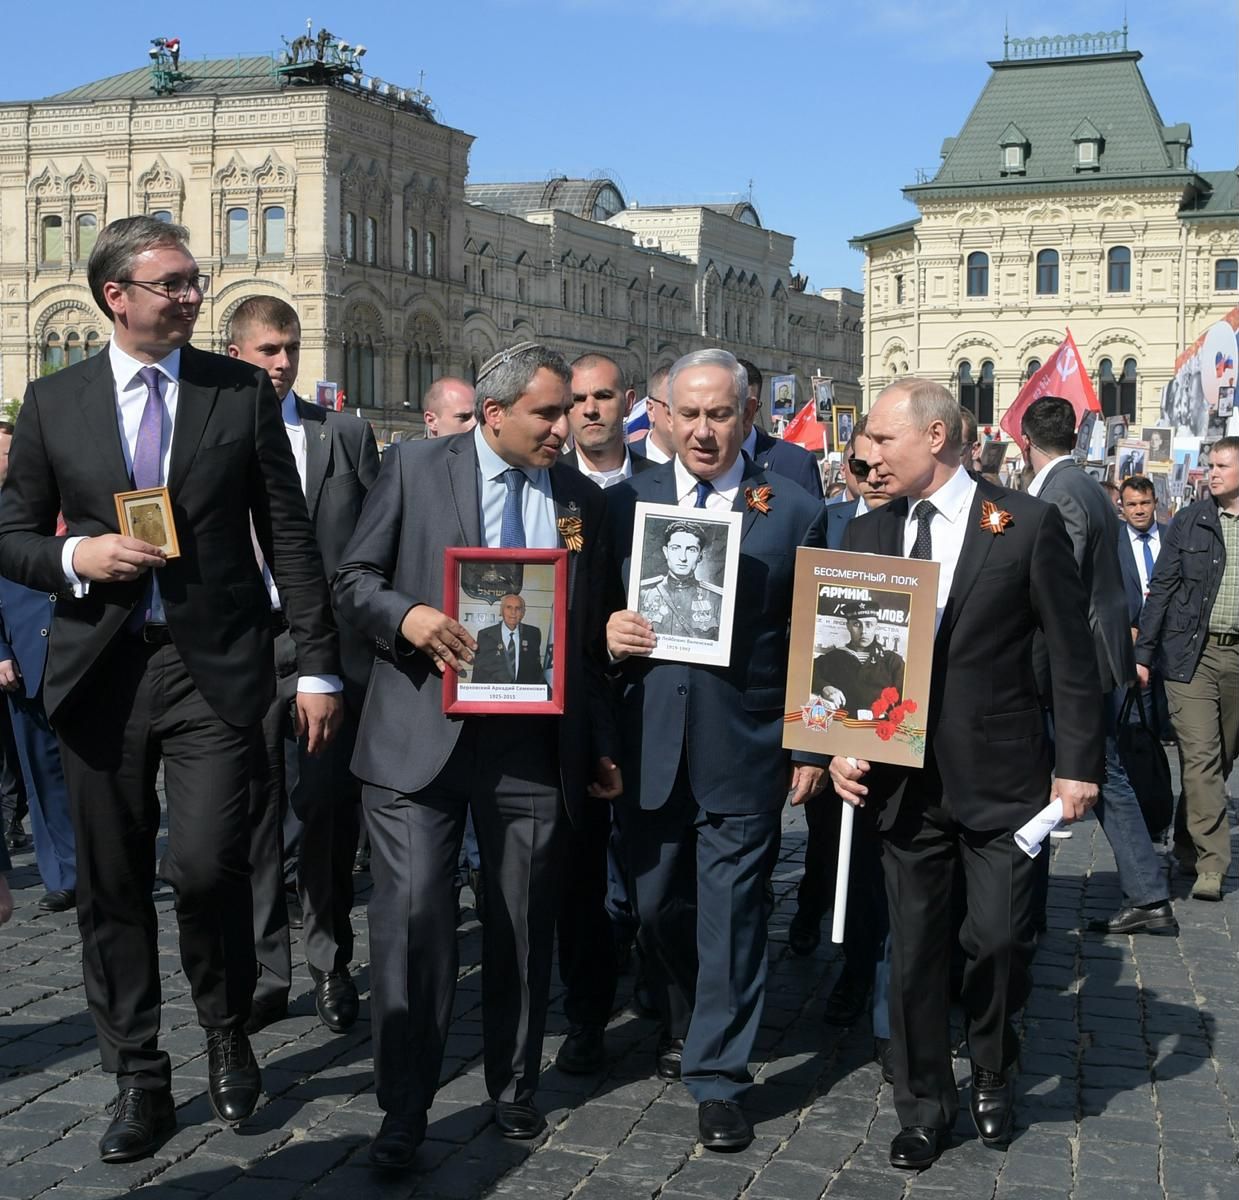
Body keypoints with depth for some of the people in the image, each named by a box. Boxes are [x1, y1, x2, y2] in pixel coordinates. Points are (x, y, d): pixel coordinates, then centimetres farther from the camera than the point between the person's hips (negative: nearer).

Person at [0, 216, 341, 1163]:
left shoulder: (244, 392, 3)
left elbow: (288, 536, 3)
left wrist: (318, 666, -2)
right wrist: (76, 559, -11)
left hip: (213, 667, -2)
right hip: (100, 668, 2)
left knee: (205, 864, -12)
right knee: (113, 887, 8)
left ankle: (227, 1030, 18)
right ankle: (139, 1081, 24)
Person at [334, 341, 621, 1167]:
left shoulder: (581, 498, 10)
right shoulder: (415, 467, 1)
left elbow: (593, 634, 14)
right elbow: (354, 579, 3)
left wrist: (603, 746, 13)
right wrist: (408, 614, -18)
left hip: (536, 742, 3)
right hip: (422, 733, -2)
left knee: (524, 924, 11)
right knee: (413, 915, -3)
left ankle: (514, 1088, 30)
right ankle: (404, 1106, 12)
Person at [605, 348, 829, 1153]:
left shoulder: (795, 510, -1)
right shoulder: (628, 500, 5)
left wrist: (810, 748, -1)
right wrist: (608, 632, -12)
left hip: (745, 746, -3)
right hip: (651, 743, 3)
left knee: (732, 912, 1)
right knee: (658, 902, 16)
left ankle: (718, 1076, 15)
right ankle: (688, 1020, 42)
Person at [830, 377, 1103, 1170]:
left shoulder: (1028, 524, -6)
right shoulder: (865, 535, 6)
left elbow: (1072, 656, -4)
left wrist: (1078, 765, -7)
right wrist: (841, 746, -1)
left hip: (1003, 779, -3)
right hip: (903, 782, 3)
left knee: (1000, 939, 0)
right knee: (915, 951, 9)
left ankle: (993, 1076, 30)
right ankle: (926, 1107, 27)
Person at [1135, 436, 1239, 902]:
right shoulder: (1189, 522, 3)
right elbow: (1161, 589, 3)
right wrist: (1143, 652, -2)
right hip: (1193, 654, -2)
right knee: (1200, 756, -8)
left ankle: (1188, 845, 29)